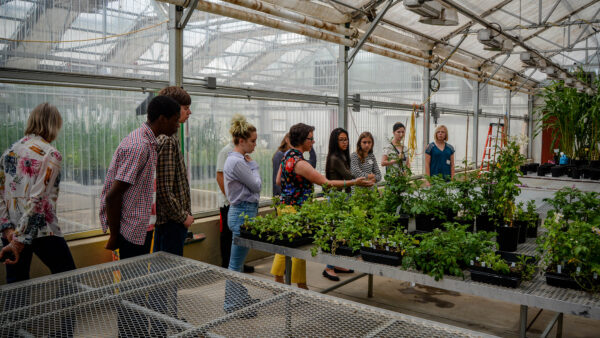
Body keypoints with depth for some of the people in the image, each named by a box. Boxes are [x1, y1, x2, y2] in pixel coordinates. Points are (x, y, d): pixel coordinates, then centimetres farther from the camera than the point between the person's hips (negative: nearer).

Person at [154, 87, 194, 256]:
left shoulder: (169, 137, 12)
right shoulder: (167, 141, -20)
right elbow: (164, 190, -25)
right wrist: (182, 217, -14)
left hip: (171, 219, 10)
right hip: (171, 221, -10)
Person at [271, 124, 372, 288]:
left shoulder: (287, 155, 7)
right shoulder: (300, 163, -22)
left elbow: (279, 180, 17)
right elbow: (326, 182, -23)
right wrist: (354, 182, -22)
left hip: (284, 205, 9)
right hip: (296, 209, -9)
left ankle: (278, 279, 29)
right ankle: (301, 286, 13)